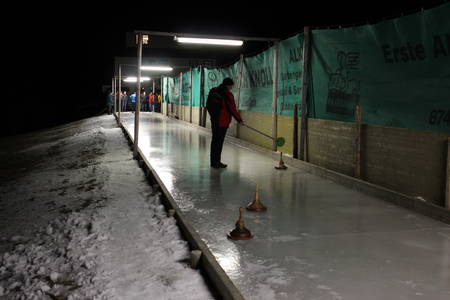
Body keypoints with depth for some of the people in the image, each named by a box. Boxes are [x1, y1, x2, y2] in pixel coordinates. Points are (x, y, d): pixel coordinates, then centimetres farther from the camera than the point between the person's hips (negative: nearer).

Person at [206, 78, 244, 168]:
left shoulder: (213, 91, 8)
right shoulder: (227, 94, -16)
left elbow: (208, 106, 14)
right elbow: (232, 109, -14)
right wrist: (240, 120, -6)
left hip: (214, 120, 8)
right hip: (223, 122, -8)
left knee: (214, 140, 15)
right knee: (219, 141, -1)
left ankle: (213, 161, 23)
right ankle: (216, 162, 5)